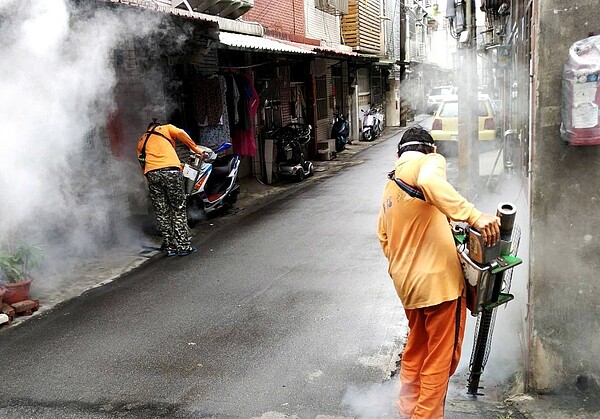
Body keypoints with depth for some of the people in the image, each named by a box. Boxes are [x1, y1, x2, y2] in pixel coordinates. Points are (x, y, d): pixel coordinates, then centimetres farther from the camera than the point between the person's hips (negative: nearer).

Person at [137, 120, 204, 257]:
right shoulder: (166, 128, 21)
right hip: (171, 171, -3)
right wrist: (196, 149, 3)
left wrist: (150, 182, 25)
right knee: (178, 210, 3)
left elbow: (142, 163, 23)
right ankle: (183, 246, 2)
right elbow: (181, 134, 1)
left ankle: (170, 247, 10)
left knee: (162, 213, 9)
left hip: (151, 174, 3)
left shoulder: (141, 142, 31)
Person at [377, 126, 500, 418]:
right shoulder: (430, 161, -7)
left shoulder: (389, 185, 16)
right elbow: (429, 181, -32)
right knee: (441, 358, 7)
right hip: (440, 279, -8)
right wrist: (474, 216, -38)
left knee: (416, 348, 25)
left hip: (407, 283, 8)